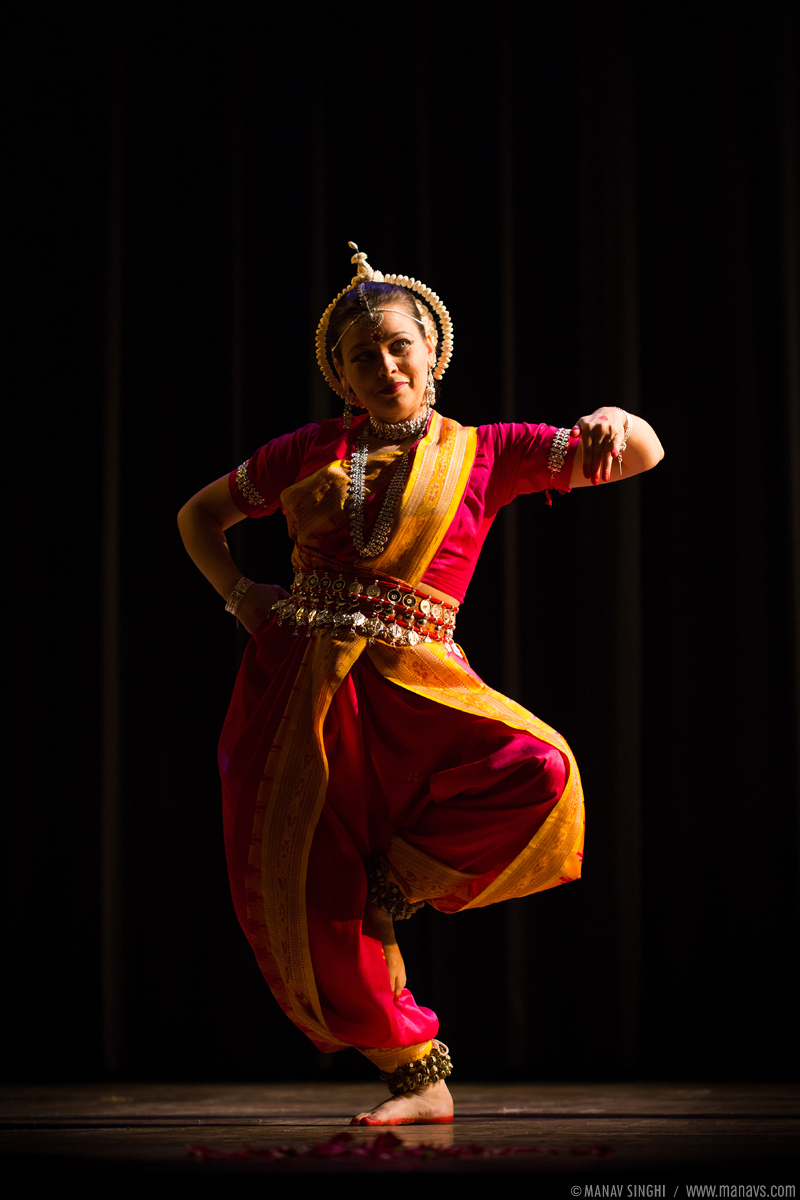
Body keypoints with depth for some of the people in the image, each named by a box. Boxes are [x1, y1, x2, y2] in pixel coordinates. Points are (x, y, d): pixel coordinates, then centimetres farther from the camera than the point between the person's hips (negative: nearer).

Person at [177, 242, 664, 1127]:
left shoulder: (483, 453, 10)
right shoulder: (309, 453, 13)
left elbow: (644, 456, 9)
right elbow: (199, 514, 25)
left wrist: (612, 421, -15)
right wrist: (237, 596, 7)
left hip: (406, 683, -1)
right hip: (291, 688, 1)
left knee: (535, 768, -29)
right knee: (309, 909, -5)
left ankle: (391, 886, -5)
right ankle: (416, 1077, 13)